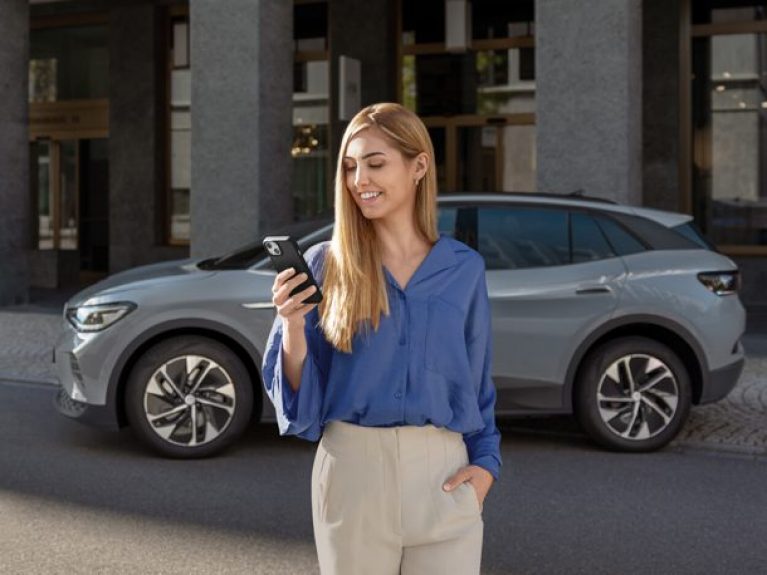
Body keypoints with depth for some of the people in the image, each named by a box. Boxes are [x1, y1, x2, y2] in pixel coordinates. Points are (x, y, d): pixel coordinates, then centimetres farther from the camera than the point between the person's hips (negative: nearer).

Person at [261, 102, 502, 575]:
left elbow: (477, 382, 11)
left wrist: (486, 462, -1)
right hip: (353, 469, -1)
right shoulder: (324, 265, 1)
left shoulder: (464, 267, 4)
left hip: (444, 472, 1)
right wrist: (293, 324, -17)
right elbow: (299, 393, 0)